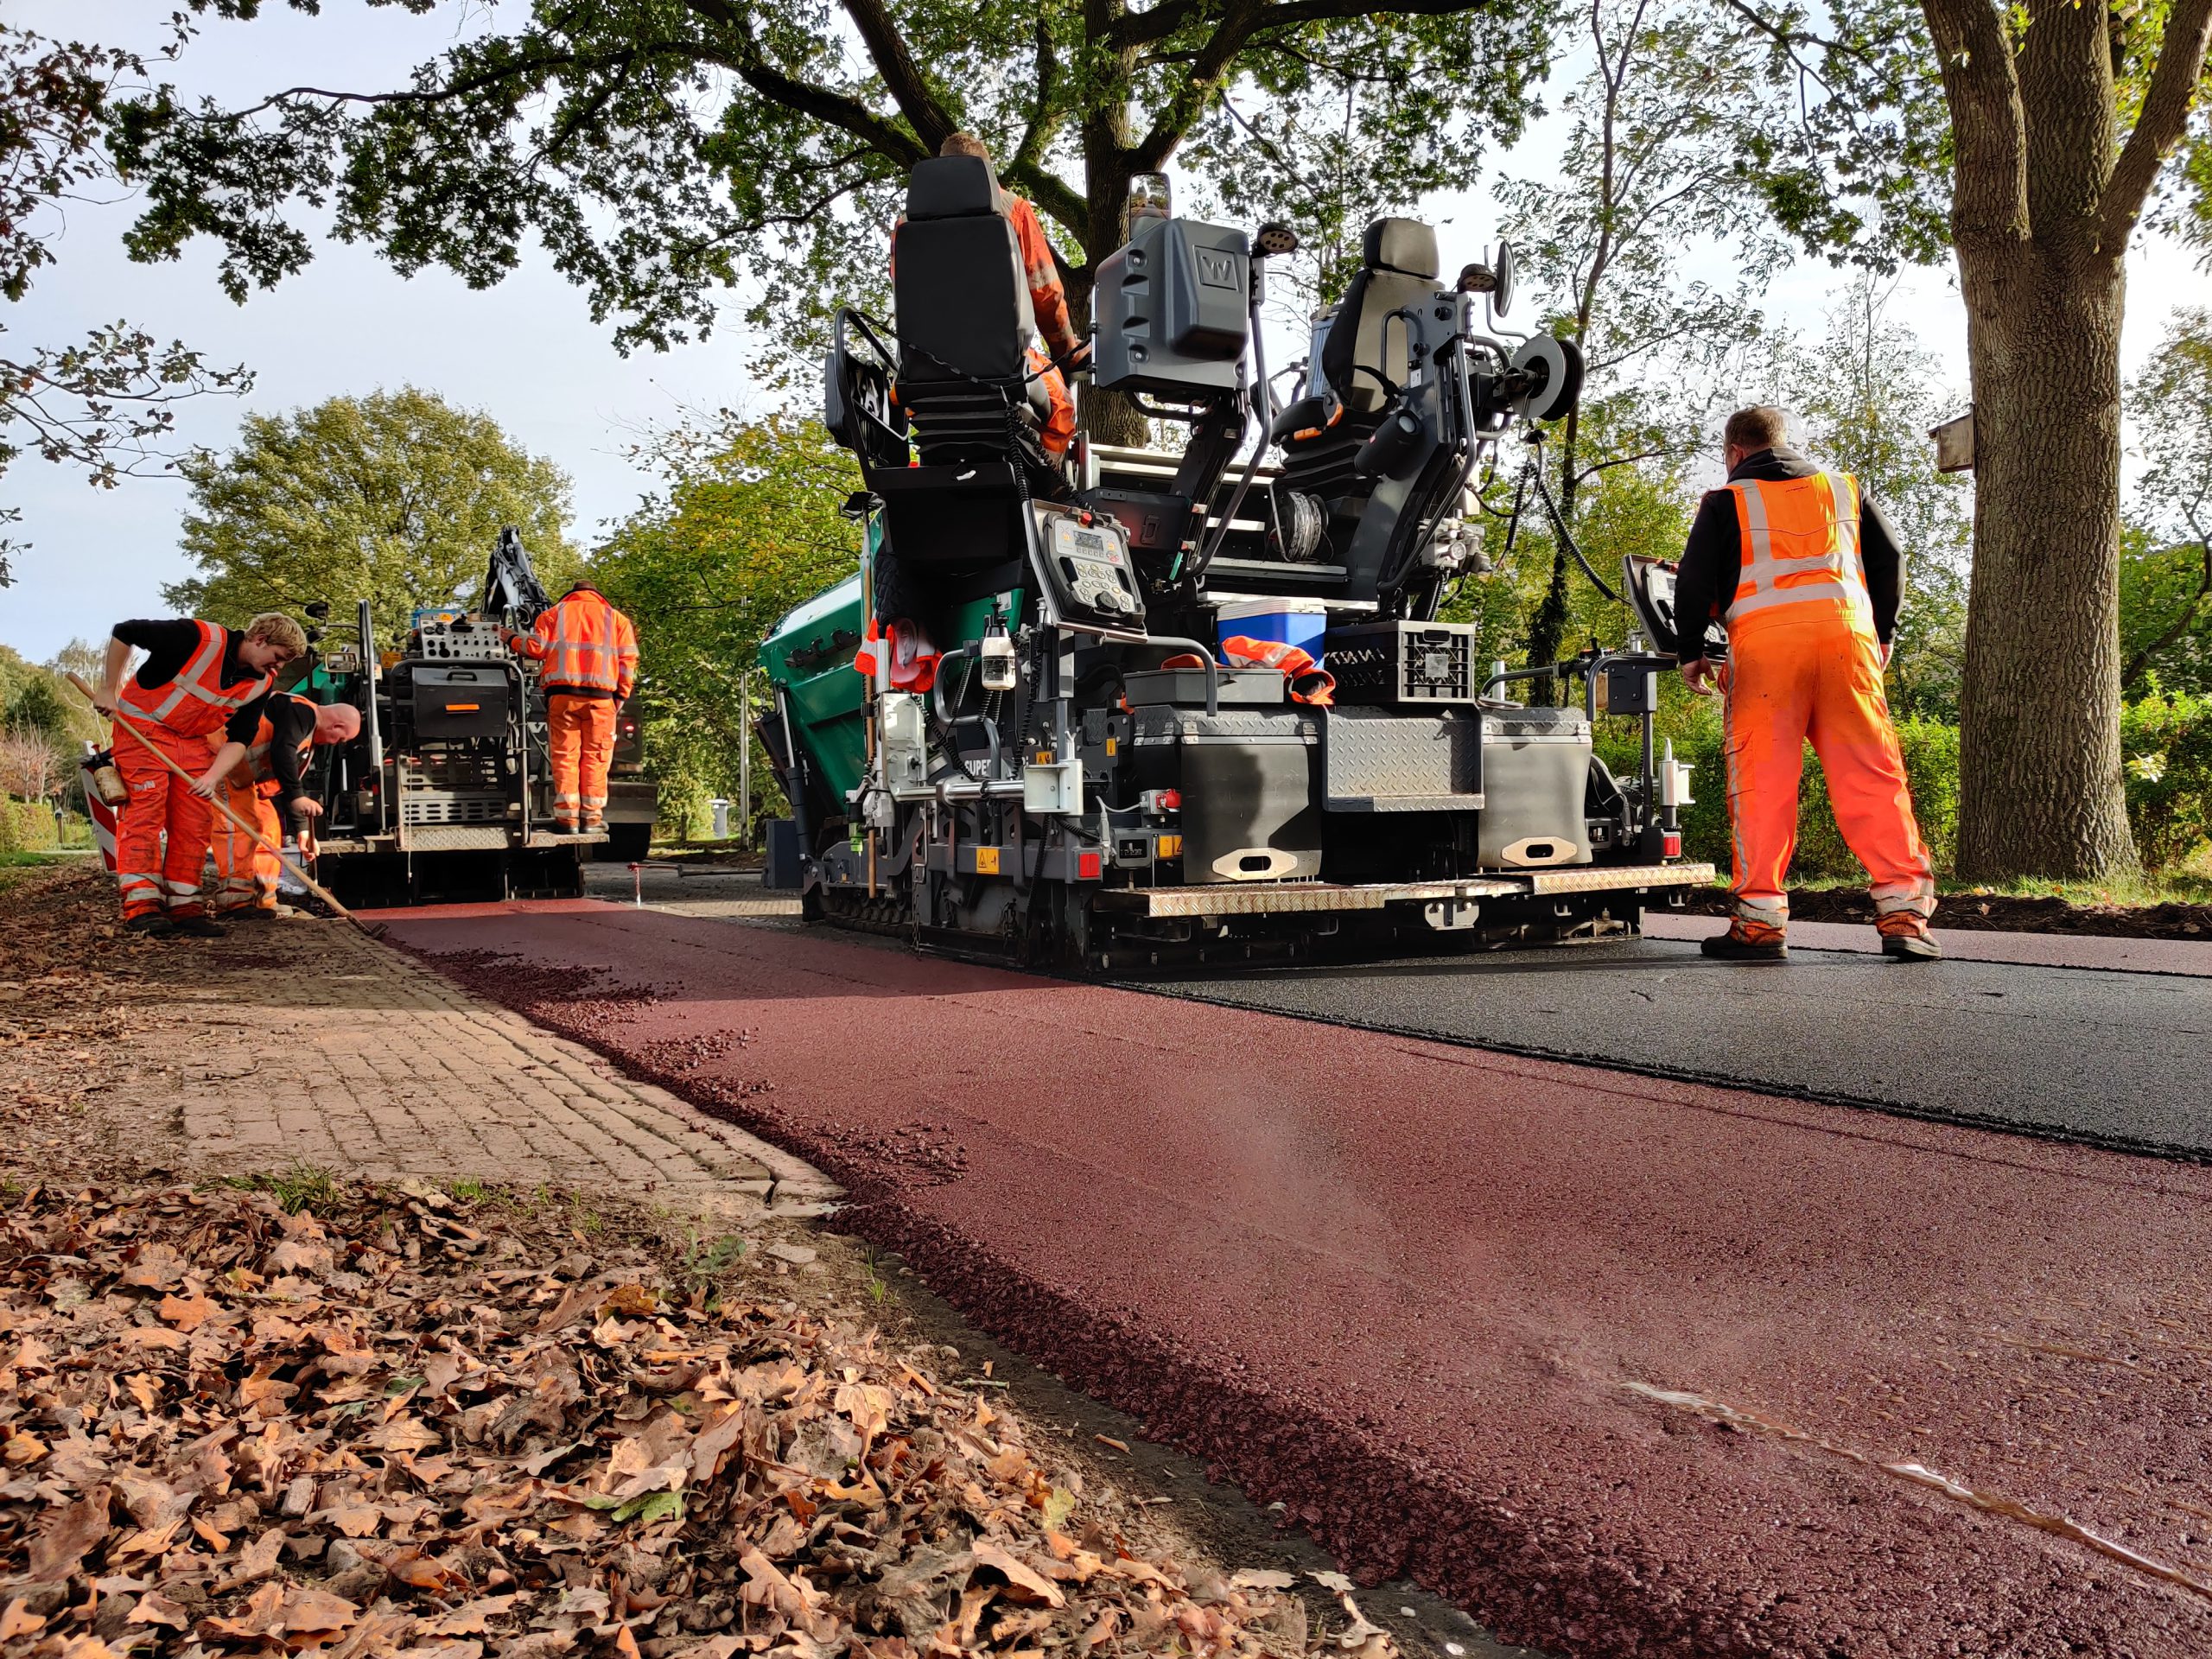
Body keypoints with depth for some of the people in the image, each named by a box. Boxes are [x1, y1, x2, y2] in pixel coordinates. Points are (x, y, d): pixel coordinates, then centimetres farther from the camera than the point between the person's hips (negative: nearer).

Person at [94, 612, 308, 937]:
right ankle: (140, 904, -15)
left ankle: (183, 906, 4)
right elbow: (124, 632, -16)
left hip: (192, 741, 6)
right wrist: (109, 690, -13)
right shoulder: (200, 638, -23)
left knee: (195, 820, -1)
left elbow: (240, 737, -2)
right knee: (145, 808, -14)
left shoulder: (260, 684, -4)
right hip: (141, 725, -6)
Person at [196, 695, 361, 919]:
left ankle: (262, 902, 12)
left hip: (239, 774, 11)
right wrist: (297, 797, -30)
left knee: (269, 827, 10)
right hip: (218, 760, -11)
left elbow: (283, 784, 23)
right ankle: (234, 903, -18)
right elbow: (282, 753, -29)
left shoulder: (305, 735, 19)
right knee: (238, 824, -17)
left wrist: (302, 829, 18)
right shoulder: (302, 711, -13)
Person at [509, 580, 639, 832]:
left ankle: (567, 816, -3)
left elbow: (536, 648, 5)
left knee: (565, 755, 0)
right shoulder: (616, 618, 15)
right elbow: (628, 659, 7)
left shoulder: (554, 613, 14)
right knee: (595, 757, 2)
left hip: (562, 693, 0)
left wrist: (513, 640, 24)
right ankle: (593, 816, 0)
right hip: (601, 697, 0)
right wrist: (620, 695, 11)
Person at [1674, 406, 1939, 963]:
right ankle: (1904, 912, -3)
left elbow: (1694, 582, 4)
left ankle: (1760, 921, -4)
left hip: (1764, 642, -3)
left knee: (1762, 780, -2)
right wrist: (1882, 634, 29)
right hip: (1846, 633, 3)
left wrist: (1691, 653, 13)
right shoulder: (1844, 488, 23)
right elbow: (1888, 559, 21)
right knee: (1871, 775, 2)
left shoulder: (1726, 501, 12)